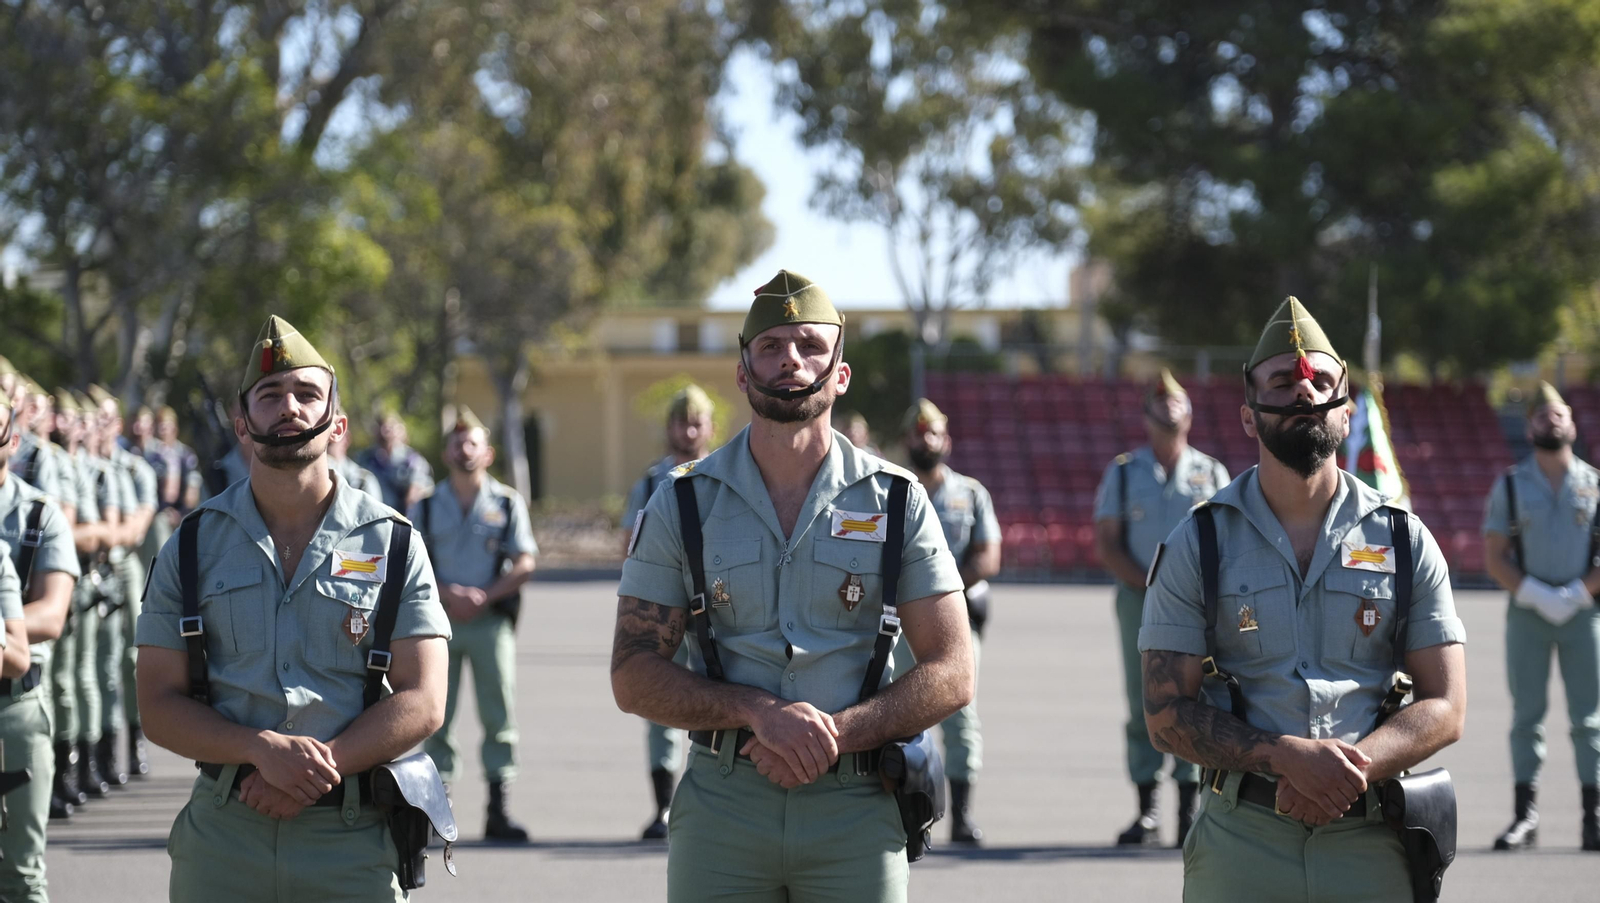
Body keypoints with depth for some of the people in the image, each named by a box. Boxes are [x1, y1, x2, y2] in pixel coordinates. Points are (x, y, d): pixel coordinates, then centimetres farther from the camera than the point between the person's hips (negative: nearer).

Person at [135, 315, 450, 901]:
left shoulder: (391, 544, 3)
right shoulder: (192, 546, 6)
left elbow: (422, 704, -3)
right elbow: (159, 706, 1)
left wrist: (317, 767, -15)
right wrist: (263, 749, -16)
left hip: (355, 842, -1)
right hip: (223, 835, 1)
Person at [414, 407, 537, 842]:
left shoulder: (507, 503, 7)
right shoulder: (425, 507, 9)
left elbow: (525, 563, 2)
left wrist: (484, 597, -11)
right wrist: (447, 594, -12)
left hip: (491, 621, 0)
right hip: (439, 620, 0)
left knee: (499, 715, -2)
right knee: (436, 716, -1)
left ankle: (499, 809, 1)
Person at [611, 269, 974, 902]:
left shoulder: (897, 503, 4)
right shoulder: (681, 505, 5)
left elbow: (950, 675, 1)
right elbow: (634, 677, 1)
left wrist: (833, 733, -14)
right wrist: (758, 710, -15)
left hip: (856, 808, 0)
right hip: (721, 802, 0)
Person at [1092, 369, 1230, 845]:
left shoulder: (1211, 472, 11)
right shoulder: (1122, 472, 10)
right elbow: (1105, 544, 4)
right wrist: (1149, 584, -9)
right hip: (1139, 599, 0)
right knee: (1143, 702, -2)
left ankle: (1189, 807, -2)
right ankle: (1146, 811, 1)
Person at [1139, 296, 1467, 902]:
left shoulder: (1405, 542, 6)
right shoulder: (1198, 545, 3)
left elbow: (1444, 709, 2)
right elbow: (1167, 715, -2)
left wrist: (1346, 769, -16)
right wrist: (1288, 758, -18)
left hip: (1370, 845, 1)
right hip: (1240, 843, -1)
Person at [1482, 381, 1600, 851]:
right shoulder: (1509, 486, 6)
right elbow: (1494, 557, 2)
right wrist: (1536, 595, -11)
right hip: (1526, 613, 0)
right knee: (1526, 714, -2)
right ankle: (1525, 816, 0)